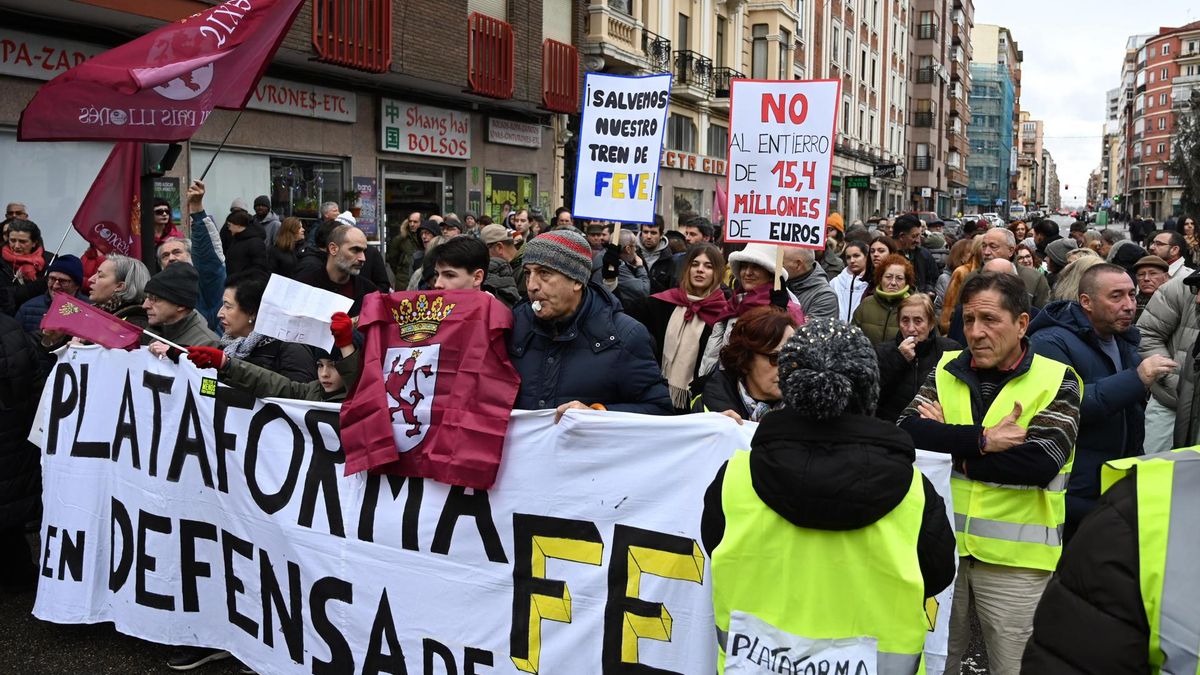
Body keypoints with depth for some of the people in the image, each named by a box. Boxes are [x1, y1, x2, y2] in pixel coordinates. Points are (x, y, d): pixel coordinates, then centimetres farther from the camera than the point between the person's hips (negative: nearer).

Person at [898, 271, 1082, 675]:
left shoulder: (1057, 381, -4)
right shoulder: (946, 370, 5)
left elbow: (1040, 463, -18)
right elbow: (906, 434, -10)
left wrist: (949, 447, -13)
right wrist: (981, 440, -19)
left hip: (1014, 556, -3)